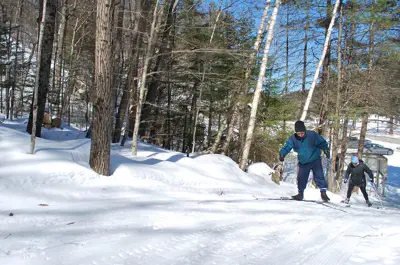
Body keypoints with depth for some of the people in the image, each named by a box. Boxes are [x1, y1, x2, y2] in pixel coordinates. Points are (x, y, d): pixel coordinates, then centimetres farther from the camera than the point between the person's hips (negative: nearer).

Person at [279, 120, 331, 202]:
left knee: (319, 176, -10)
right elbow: (286, 147, -12)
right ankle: (300, 193, 19)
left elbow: (322, 143, -4)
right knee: (301, 178, 3)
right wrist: (282, 154, -29)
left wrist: (326, 149, -12)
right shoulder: (293, 139, -11)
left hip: (315, 160, -2)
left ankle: (323, 192, 0)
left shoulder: (312, 135, -16)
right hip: (303, 162, 2)